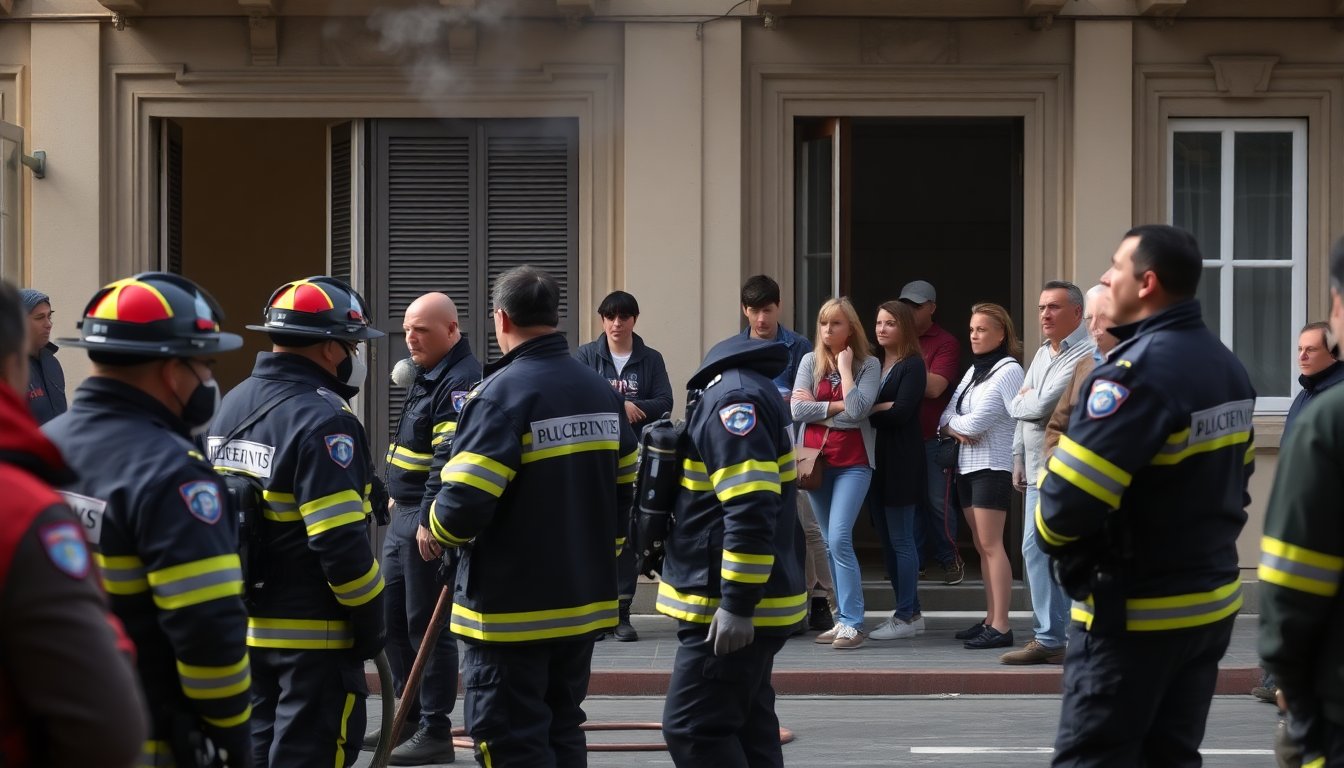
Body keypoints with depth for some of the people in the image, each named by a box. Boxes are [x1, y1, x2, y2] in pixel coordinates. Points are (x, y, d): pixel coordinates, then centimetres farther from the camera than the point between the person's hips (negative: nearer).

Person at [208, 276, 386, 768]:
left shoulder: (231, 406, 9)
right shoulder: (322, 420, -19)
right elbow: (341, 542, -23)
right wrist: (370, 621, -12)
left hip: (244, 626, 8)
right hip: (313, 635, -8)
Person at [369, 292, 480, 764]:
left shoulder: (461, 383, -18)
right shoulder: (425, 374, 15)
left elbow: (450, 460, -26)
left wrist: (429, 520, -28)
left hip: (430, 523, -10)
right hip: (404, 514, 10)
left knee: (427, 625, -4)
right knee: (391, 616, 16)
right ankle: (409, 715, 28)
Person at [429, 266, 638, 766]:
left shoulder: (501, 394, -17)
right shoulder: (602, 393, 7)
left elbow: (464, 503, -22)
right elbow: (622, 490, 15)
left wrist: (437, 532, -1)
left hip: (511, 610, -7)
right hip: (585, 600, 8)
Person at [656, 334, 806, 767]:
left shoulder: (733, 399, -18)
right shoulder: (750, 391, 15)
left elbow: (751, 511, -27)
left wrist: (737, 605, -27)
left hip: (728, 610, -10)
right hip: (745, 603, 10)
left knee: (693, 728, -11)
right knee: (746, 727, 13)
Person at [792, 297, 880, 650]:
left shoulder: (868, 365, 0)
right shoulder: (810, 361, 7)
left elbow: (858, 409, -15)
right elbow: (798, 410, -4)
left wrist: (845, 366, -9)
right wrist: (839, 405, -9)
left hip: (853, 462, -4)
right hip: (816, 459, 4)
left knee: (839, 539, -16)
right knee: (832, 543, 9)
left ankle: (852, 624, -13)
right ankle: (845, 618, 15)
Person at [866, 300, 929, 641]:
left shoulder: (912, 366, -6)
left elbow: (900, 411, -16)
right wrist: (882, 408, -11)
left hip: (901, 462, -7)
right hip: (876, 459, 7)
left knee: (900, 540, -5)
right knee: (886, 539, 10)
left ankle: (907, 616, 0)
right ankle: (909, 611, 18)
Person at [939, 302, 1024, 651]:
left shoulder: (1008, 371, -10)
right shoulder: (973, 371, 16)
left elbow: (977, 422, -17)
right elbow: (946, 418, 10)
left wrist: (955, 422, 2)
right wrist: (959, 431, -11)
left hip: (992, 467, -8)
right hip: (967, 465, 8)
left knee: (990, 545, -12)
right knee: (982, 547, 8)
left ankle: (1000, 626, -14)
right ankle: (990, 620, 11)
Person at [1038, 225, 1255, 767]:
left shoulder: (1137, 371, -20)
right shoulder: (1227, 366, 10)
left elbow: (1070, 497, -25)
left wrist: (1052, 534, -5)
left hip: (1135, 611, -9)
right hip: (1211, 599, 9)